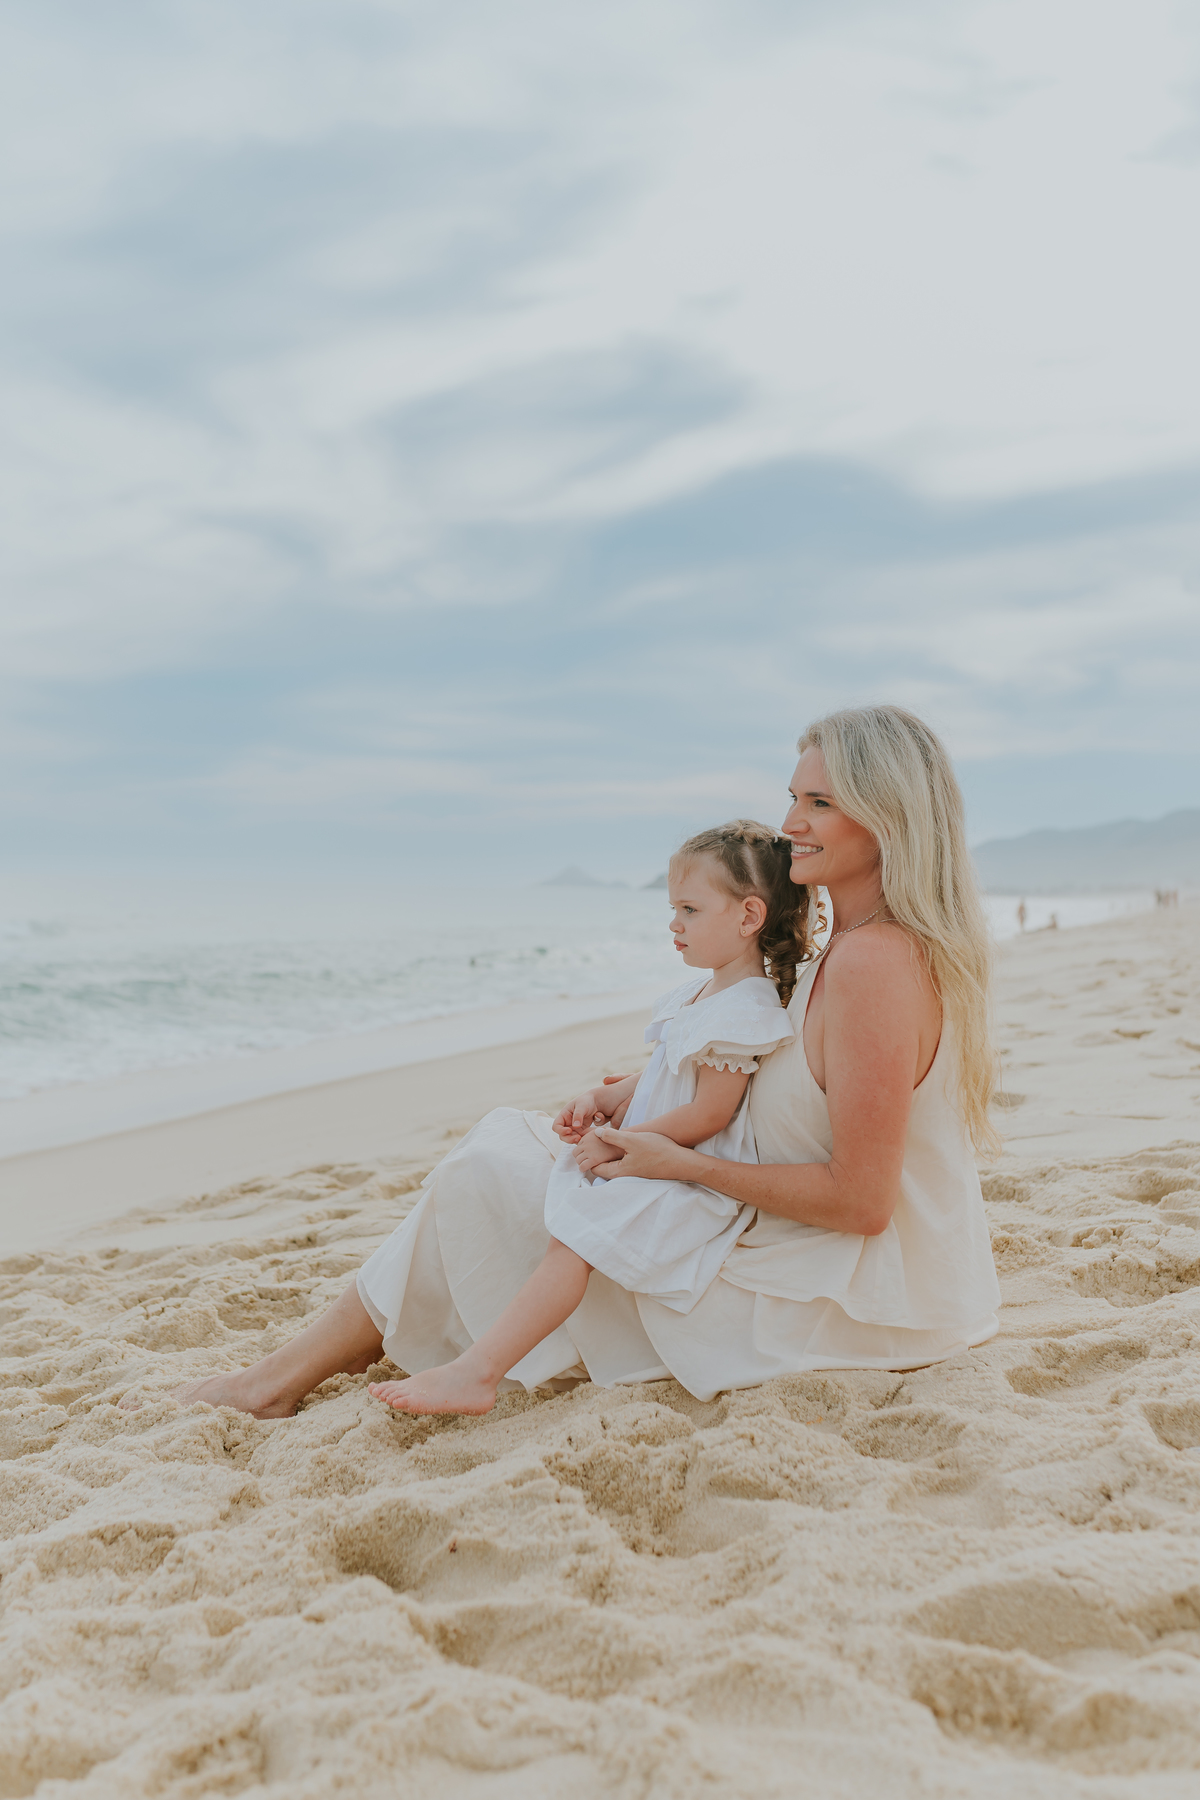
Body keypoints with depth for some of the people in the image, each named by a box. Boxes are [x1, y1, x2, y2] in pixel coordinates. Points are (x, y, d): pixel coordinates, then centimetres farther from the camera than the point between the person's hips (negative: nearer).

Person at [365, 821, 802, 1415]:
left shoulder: (743, 1011, -21)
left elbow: (709, 1115, -24)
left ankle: (476, 1373, -28)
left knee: (577, 1228, -26)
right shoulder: (703, 989, 11)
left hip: (693, 1182, -11)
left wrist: (618, 1145, -18)